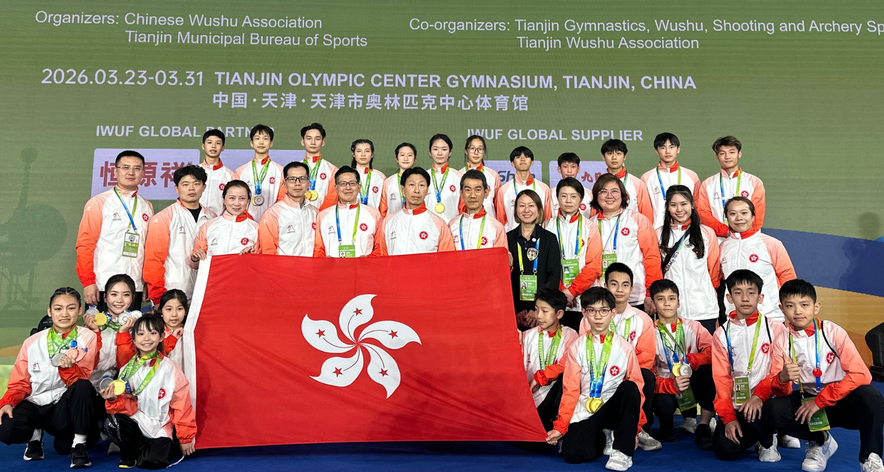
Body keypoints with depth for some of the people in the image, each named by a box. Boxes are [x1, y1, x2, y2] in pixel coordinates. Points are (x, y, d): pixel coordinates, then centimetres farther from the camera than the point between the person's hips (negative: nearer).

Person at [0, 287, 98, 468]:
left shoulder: (87, 338, -1)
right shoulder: (32, 342, 6)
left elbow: (83, 378, -11)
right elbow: (19, 383, 7)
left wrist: (67, 366, -31)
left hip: (65, 406, -2)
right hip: (34, 404, 2)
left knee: (83, 386, -34)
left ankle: (79, 443, -16)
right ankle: (35, 434, 9)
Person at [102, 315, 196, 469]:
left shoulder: (169, 368, -9)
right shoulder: (127, 368, 2)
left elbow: (181, 405, -4)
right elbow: (129, 404, 1)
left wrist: (186, 438, -1)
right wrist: (113, 399, -20)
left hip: (161, 428, -3)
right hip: (137, 421, 4)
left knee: (150, 461, -28)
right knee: (113, 422, -28)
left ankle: (163, 447, 9)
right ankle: (128, 455, 2)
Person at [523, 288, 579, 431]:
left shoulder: (569, 335, 1)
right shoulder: (528, 336, 5)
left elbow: (565, 366, -11)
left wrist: (539, 377, -15)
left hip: (557, 392, 0)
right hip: (534, 397, 0)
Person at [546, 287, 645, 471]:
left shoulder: (624, 347, 1)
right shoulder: (576, 347, 3)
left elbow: (636, 388, 3)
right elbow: (570, 390, 1)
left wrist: (635, 428, -1)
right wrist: (560, 426, -5)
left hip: (613, 409, 0)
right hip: (585, 412, 0)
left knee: (629, 387, -31)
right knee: (571, 454, -23)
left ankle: (622, 450, -20)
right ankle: (604, 440, 10)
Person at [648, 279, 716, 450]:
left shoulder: (693, 327, 1)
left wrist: (689, 360, -29)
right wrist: (671, 385, -30)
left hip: (693, 386, 1)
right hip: (665, 387, -1)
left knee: (709, 367, -29)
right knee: (664, 403, -36)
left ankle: (704, 426, -16)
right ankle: (666, 424, 4)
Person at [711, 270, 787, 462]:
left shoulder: (775, 328, 0)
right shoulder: (721, 334, 5)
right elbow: (721, 379, 1)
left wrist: (760, 395, -24)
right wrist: (728, 417, -9)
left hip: (768, 398, -2)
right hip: (737, 405, 2)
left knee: (753, 414, -34)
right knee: (724, 450, -18)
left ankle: (768, 442, 2)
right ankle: (752, 433, 16)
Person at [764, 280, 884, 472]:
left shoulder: (833, 332, -13)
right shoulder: (781, 340, -6)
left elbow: (860, 375, -20)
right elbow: (777, 389, -7)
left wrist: (820, 401, -22)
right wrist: (783, 378, -32)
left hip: (841, 402, -2)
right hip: (808, 403, 3)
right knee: (772, 409, -25)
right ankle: (820, 441, 5)